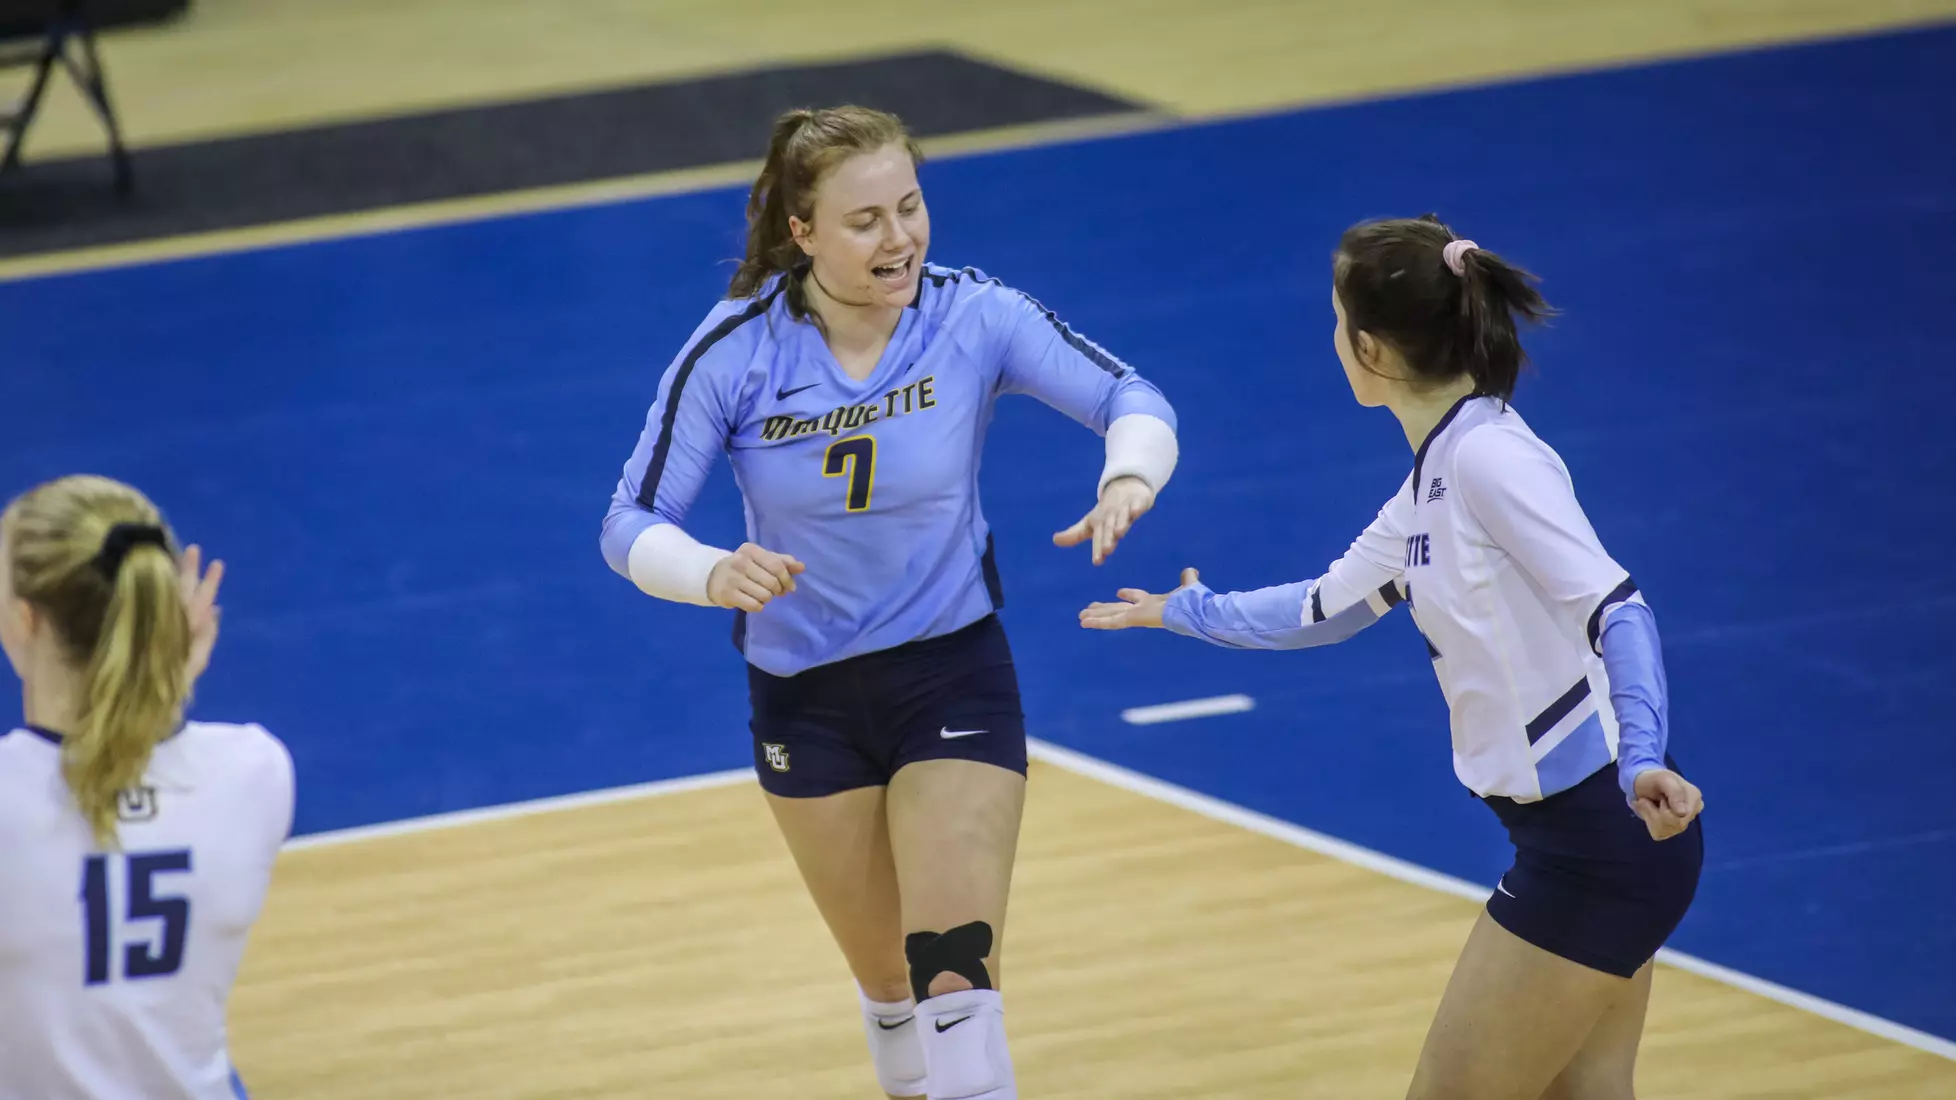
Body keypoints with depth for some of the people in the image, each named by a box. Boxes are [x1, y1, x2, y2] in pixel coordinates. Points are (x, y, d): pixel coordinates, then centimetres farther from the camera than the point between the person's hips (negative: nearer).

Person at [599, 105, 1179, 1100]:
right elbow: (632, 526, -15)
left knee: (954, 982, -14)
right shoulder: (734, 353, -17)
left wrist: (1128, 478, -38)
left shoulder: (975, 317, -17)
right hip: (804, 694, 1)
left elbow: (1132, 400, -15)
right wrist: (716, 575, -37)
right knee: (887, 982, 15)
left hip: (953, 676, -1)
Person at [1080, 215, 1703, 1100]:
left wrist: (1640, 759, -41)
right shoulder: (1431, 480, 11)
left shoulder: (1488, 455, -18)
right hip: (1564, 838, 9)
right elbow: (1323, 609, 27)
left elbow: (1617, 609, -26)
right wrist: (1188, 613, 42)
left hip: (1602, 837, -9)